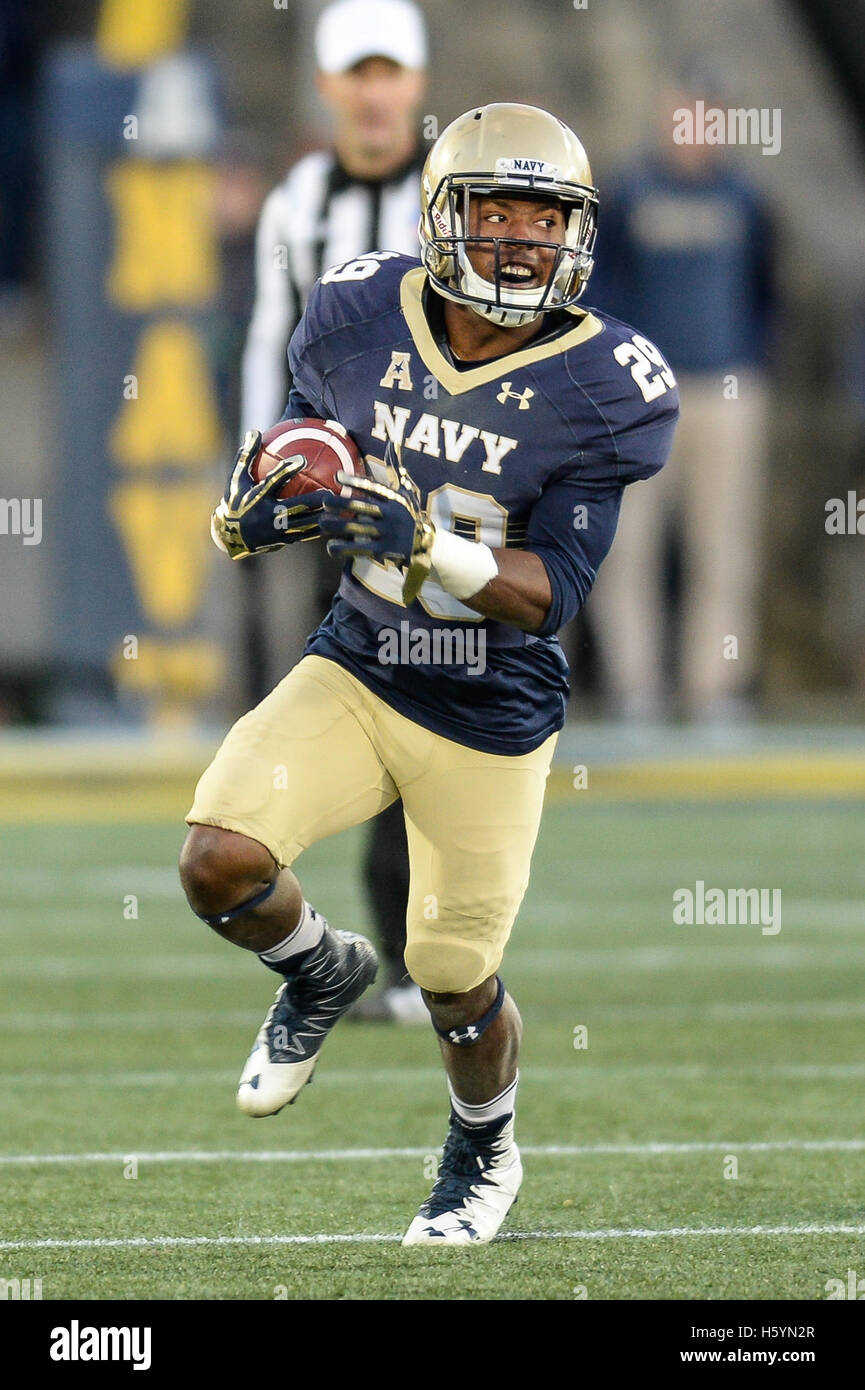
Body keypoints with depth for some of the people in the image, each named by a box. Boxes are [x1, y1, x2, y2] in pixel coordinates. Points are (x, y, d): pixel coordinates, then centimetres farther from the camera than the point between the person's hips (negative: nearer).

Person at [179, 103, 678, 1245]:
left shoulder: (602, 392, -16)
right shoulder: (359, 320, -8)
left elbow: (551, 592, -19)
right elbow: (294, 455, 8)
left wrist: (424, 546, -37)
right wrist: (268, 502, -17)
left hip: (491, 719, -2)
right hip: (356, 672, 2)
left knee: (457, 980, 8)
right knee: (220, 864, -20)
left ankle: (485, 1151, 42)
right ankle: (321, 971, 17)